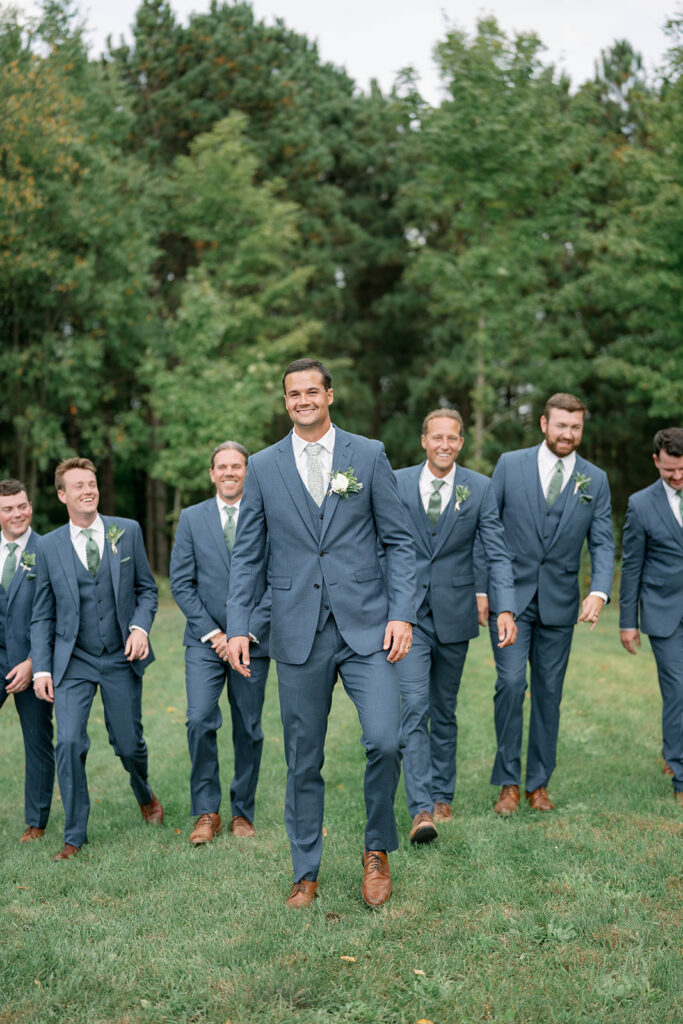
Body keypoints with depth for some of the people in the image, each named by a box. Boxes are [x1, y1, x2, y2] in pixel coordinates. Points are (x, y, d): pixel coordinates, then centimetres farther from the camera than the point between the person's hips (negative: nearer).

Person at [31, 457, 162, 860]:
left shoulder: (128, 531, 2)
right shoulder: (49, 546, 1)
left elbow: (147, 589, 7)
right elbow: (43, 615, 4)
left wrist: (141, 626, -11)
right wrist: (41, 668, -3)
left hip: (122, 659, 1)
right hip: (73, 662, 0)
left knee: (130, 744, 7)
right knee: (69, 743, -13)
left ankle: (145, 796, 41)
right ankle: (75, 835, 3)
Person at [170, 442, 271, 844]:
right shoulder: (192, 518, 6)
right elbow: (182, 582, 3)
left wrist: (248, 633, -9)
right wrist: (211, 633, -6)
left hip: (252, 641, 0)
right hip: (206, 640, 0)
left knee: (249, 729, 5)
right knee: (200, 720, -14)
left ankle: (243, 813, 19)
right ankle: (207, 812, 0)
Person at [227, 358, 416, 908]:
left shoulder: (369, 455, 5)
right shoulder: (264, 466, 8)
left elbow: (399, 541, 4)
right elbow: (247, 554, 10)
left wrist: (402, 613, -6)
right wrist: (238, 627, 2)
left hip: (366, 625, -1)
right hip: (298, 633, 1)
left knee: (384, 741, -14)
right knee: (303, 760, 8)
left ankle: (377, 850, 11)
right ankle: (305, 873, 23)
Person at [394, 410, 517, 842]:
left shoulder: (480, 488, 1)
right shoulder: (397, 483, 2)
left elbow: (497, 552, -4)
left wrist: (505, 608, -16)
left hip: (455, 613, 1)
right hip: (409, 612, -1)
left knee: (444, 709, 12)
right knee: (414, 706, -12)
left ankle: (442, 796, 26)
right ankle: (421, 809, -14)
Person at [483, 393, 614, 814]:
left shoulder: (595, 480, 5)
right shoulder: (510, 465, 0)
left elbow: (603, 543, 1)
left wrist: (600, 591, -16)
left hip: (559, 602, 2)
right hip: (511, 596, -2)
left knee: (549, 692, 7)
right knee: (511, 682, -11)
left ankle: (539, 784, 19)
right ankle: (508, 782, 2)